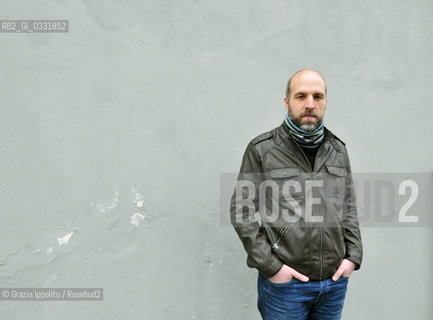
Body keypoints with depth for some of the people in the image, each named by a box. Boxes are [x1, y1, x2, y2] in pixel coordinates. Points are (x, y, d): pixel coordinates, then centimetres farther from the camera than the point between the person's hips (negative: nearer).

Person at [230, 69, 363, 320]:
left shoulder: (338, 150, 9)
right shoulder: (261, 150, -6)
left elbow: (349, 208, 14)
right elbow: (242, 211, -8)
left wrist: (353, 256, 4)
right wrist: (270, 265, -12)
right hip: (284, 281, -4)